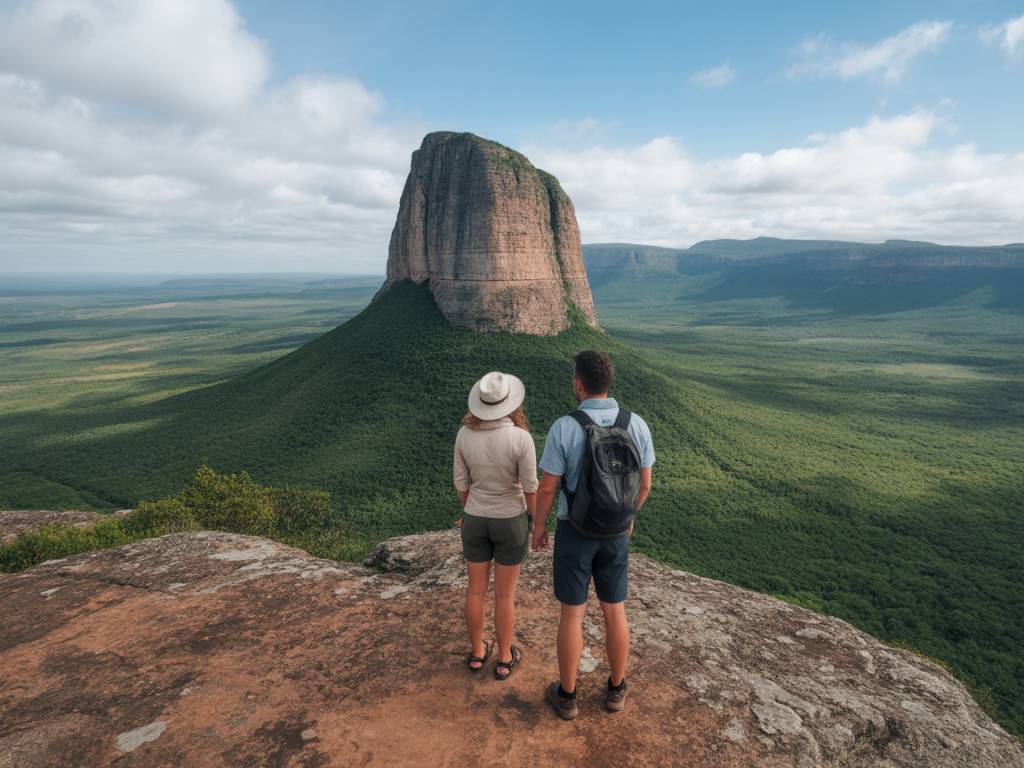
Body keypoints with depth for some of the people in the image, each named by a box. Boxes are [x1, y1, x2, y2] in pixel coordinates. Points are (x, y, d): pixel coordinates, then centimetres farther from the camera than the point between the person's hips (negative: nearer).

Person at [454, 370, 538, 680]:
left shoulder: (465, 435, -15)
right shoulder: (521, 438, -25)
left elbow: (462, 482, -4)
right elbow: (530, 487, -16)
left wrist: (469, 512, 13)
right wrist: (535, 523, 0)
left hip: (476, 519, 3)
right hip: (510, 521, -3)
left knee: (477, 588, 20)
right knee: (505, 593, 14)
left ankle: (477, 652, 37)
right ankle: (504, 659, 32)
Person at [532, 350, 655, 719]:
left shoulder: (563, 429, -22)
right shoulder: (637, 425, -12)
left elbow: (546, 488, -15)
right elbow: (644, 484, -1)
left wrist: (538, 526, 3)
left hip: (574, 531, -3)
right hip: (614, 532, 3)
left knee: (572, 614, 13)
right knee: (614, 611, 20)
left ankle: (567, 695, 30)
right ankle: (616, 688, 37)